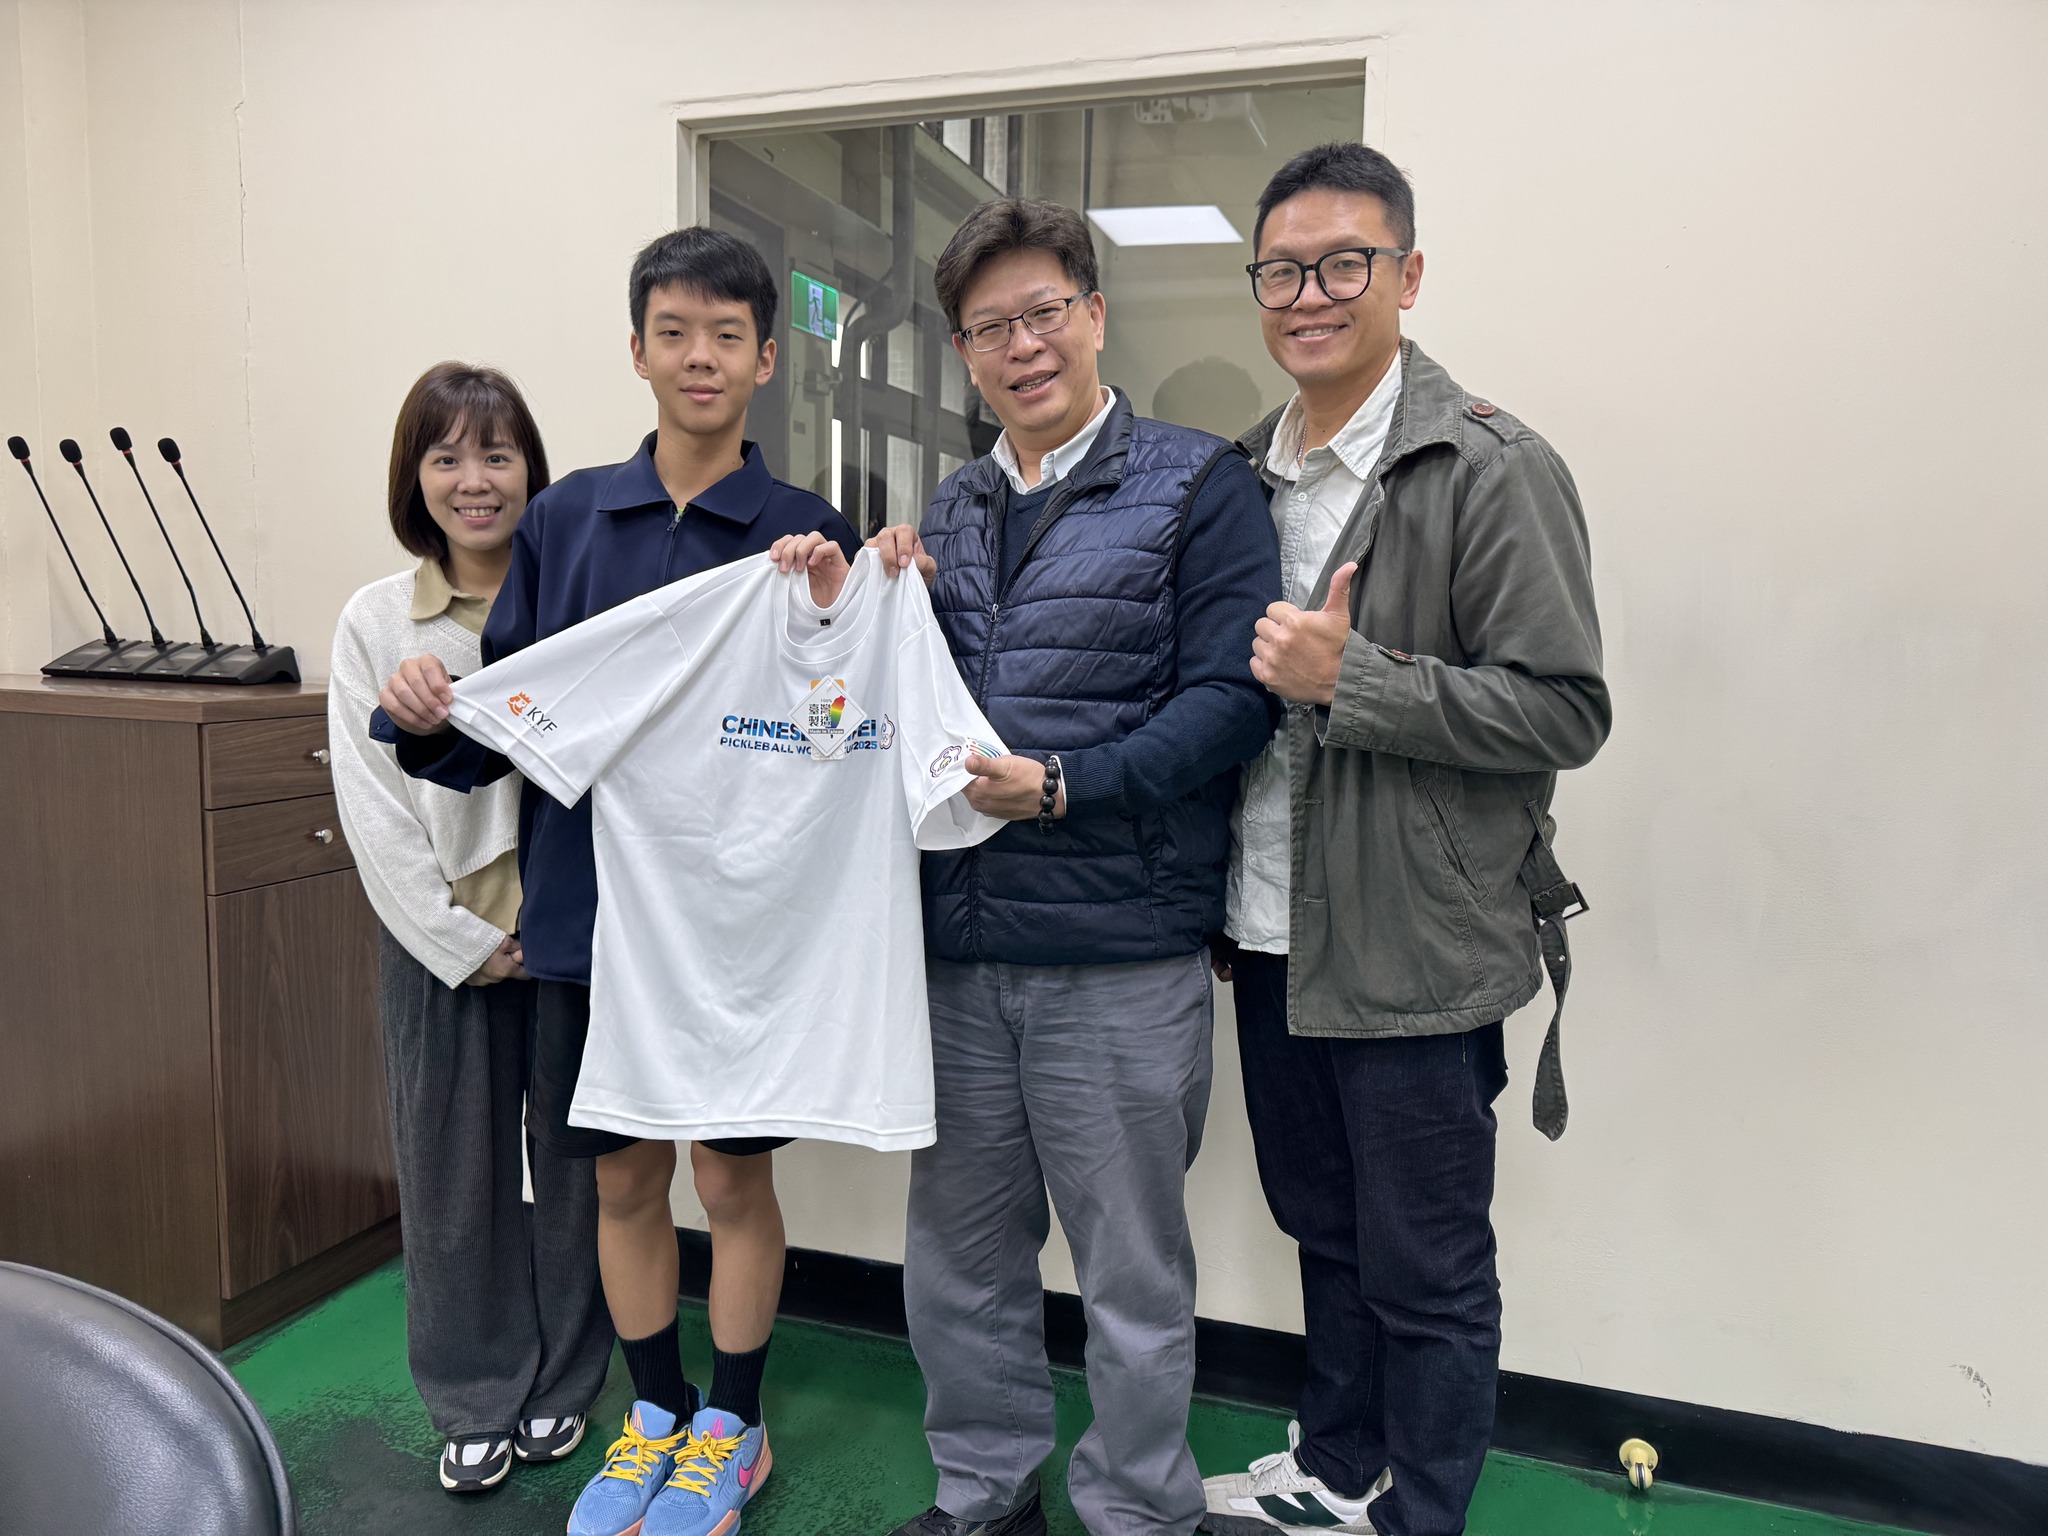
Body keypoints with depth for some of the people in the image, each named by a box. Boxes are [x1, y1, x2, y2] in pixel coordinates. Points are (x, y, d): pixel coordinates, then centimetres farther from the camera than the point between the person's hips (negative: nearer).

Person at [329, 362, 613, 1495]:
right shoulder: (375, 622, 3)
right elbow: (372, 807, -1)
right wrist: (463, 941, -5)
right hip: (441, 945, 1)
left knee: (572, 1166, 8)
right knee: (453, 1177, 8)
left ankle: (561, 1383, 29)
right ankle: (475, 1403, 28)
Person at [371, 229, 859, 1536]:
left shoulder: (809, 532, -3)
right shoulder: (568, 520, 4)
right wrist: (432, 719, -15)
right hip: (591, 901, 3)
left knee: (734, 1176, 10)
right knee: (623, 1177, 15)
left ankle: (733, 1426, 33)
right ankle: (657, 1413, 38)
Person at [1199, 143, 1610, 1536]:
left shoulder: (1492, 470, -11)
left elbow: (1566, 712, -15)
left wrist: (1350, 677, -23)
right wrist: (1225, 895, 7)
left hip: (1413, 951, -6)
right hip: (1271, 938, 7)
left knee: (1426, 1273, 9)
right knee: (1323, 1230, 22)